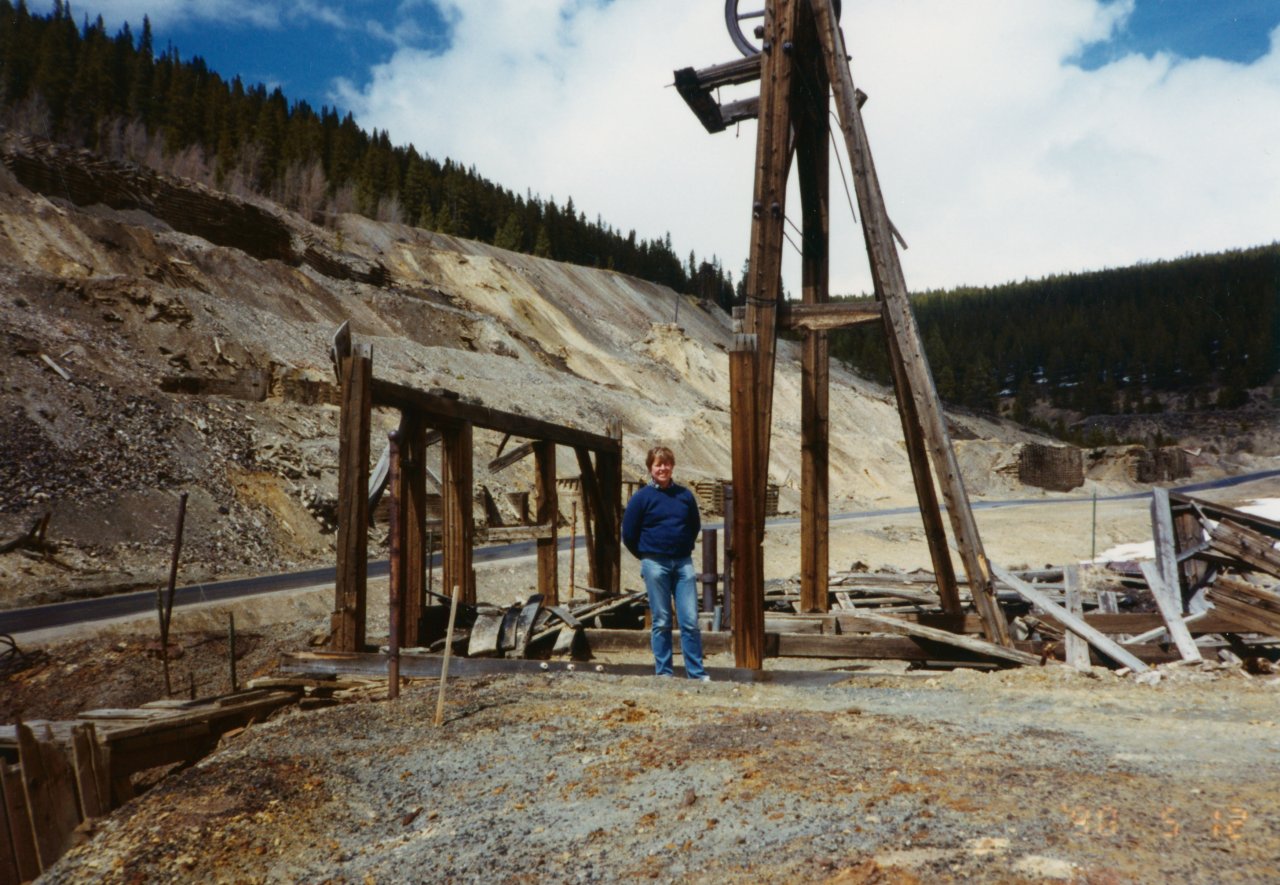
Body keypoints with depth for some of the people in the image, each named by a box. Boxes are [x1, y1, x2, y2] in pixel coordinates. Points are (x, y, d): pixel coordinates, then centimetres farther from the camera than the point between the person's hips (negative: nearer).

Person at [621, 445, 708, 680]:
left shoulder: (684, 495, 6)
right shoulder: (642, 497, -2)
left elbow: (695, 525, 19)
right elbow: (628, 534, 3)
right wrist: (647, 557, 9)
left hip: (683, 563, 2)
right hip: (655, 565, -2)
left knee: (690, 621, 0)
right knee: (661, 622, 4)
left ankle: (697, 673, 7)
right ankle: (663, 672, 12)